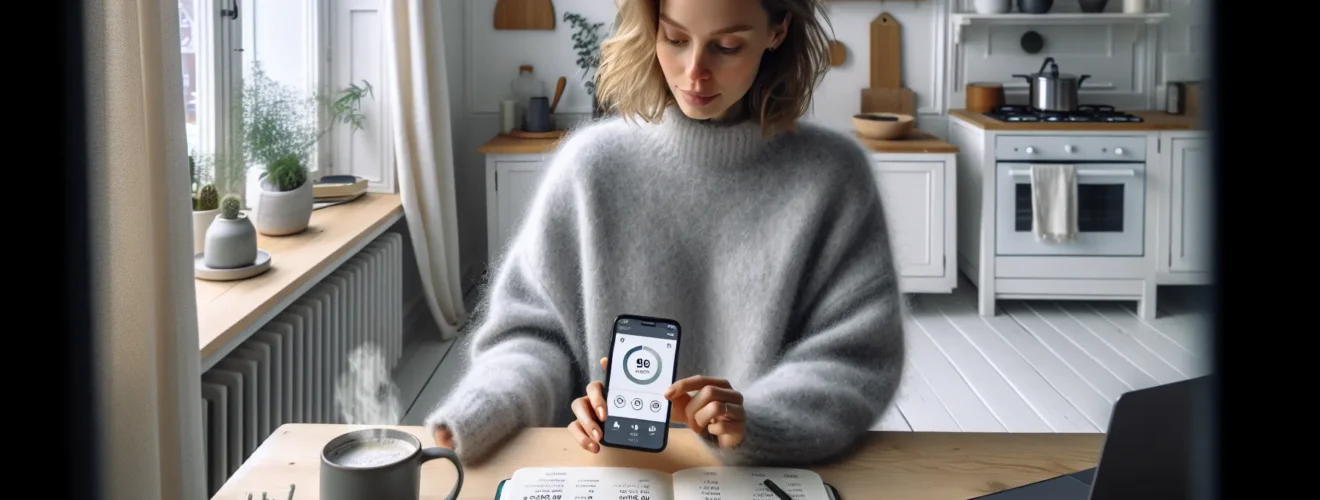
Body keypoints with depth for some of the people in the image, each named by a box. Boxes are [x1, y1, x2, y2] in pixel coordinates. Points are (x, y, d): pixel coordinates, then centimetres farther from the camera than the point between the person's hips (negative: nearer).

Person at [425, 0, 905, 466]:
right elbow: (532, 328, 4)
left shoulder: (833, 175, -4)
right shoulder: (593, 161, -2)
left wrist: (754, 425, -22)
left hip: (768, 473, 0)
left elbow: (856, 358, -5)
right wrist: (487, 406, -16)